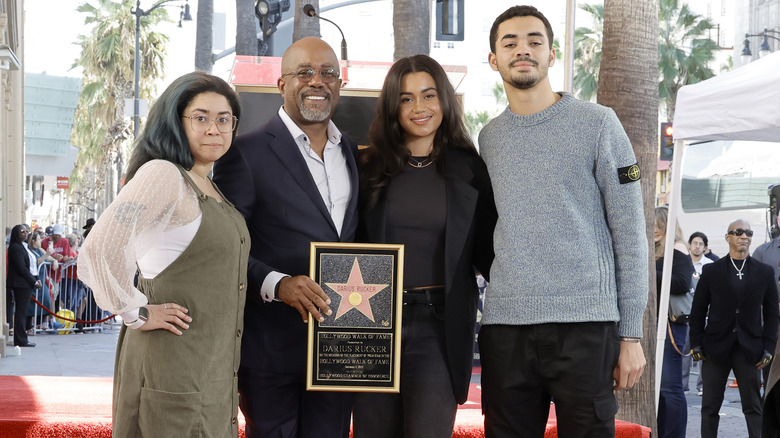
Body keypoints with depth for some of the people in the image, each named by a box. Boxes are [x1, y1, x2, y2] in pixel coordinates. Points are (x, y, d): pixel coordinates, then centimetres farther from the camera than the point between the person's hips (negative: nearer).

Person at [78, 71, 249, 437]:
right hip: (174, 363, -9)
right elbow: (98, 249, -26)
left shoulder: (209, 188, 15)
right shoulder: (162, 175, -14)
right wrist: (137, 314, -16)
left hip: (213, 366, 9)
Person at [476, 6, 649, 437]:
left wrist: (631, 334, -4)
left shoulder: (596, 123, 3)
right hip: (504, 326, 3)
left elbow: (629, 235, 0)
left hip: (586, 324, -3)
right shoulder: (488, 138, 15)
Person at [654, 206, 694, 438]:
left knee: (670, 387, -8)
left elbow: (682, 283, -19)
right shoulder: (654, 252, 18)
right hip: (652, 324, 9)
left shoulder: (677, 250, -6)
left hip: (670, 324, -9)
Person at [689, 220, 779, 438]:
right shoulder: (711, 271, 4)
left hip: (749, 349, 0)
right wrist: (696, 344, -2)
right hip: (716, 347, 0)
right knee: (710, 406, 4)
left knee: (753, 407, 2)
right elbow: (698, 311, 5)